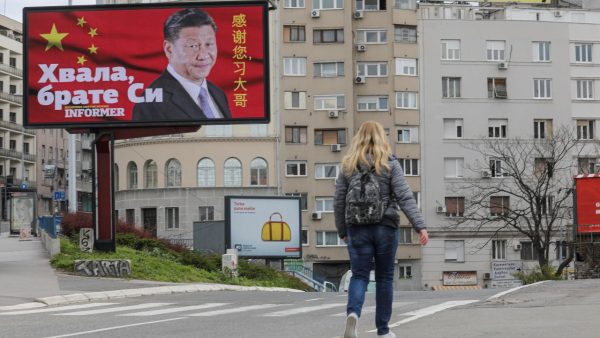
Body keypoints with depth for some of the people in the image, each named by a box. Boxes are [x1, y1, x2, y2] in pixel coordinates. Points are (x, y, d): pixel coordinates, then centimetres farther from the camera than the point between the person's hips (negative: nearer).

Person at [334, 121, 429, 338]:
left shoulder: (348, 166, 3)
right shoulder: (389, 165, -3)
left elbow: (339, 202, 6)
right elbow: (405, 197, -10)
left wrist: (342, 231, 17)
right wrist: (420, 226, -12)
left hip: (358, 229, 1)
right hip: (386, 228, -1)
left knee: (359, 276, 4)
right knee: (384, 278, 10)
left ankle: (353, 312, -25)